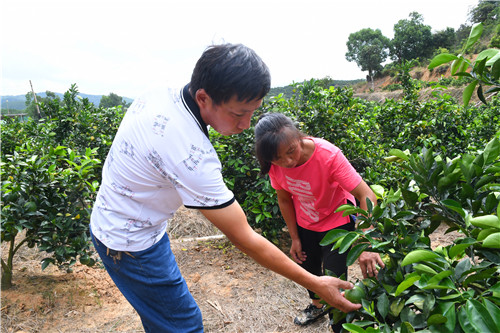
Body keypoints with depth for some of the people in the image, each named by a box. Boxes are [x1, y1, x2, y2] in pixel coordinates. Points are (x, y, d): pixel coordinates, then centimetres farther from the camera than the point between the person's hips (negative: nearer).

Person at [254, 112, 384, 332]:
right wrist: (295, 238, -1)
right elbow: (285, 200, -6)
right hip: (305, 224, 5)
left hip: (337, 221, -4)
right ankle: (317, 305, 54)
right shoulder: (274, 164, -22)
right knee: (307, 267, 22)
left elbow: (366, 195, -38)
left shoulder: (328, 155, -36)